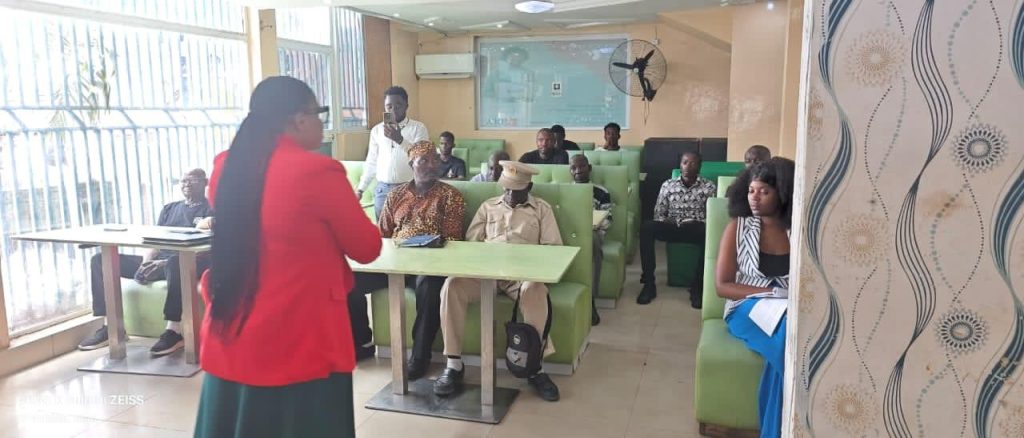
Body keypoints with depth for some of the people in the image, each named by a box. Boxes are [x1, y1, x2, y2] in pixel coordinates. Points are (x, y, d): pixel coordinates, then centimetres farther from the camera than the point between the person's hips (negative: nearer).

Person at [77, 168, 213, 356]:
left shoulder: (211, 209, 4)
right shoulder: (169, 208, 26)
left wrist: (164, 262, -19)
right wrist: (146, 262, -4)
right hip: (158, 261, 7)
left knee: (175, 263, -43)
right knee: (100, 260, -4)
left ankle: (174, 331, -40)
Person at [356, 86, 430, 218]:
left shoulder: (418, 128, -2)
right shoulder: (376, 130, 10)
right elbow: (371, 162, 16)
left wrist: (400, 139, -26)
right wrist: (361, 188, 13)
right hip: (382, 189, 3)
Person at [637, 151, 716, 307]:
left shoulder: (708, 187, 8)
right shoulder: (668, 185, 12)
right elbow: (658, 214, 9)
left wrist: (694, 223, -17)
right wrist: (668, 221, -14)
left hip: (696, 229, -1)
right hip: (672, 227, 1)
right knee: (646, 227, -30)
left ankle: (697, 286, -26)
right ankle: (649, 283, -26)